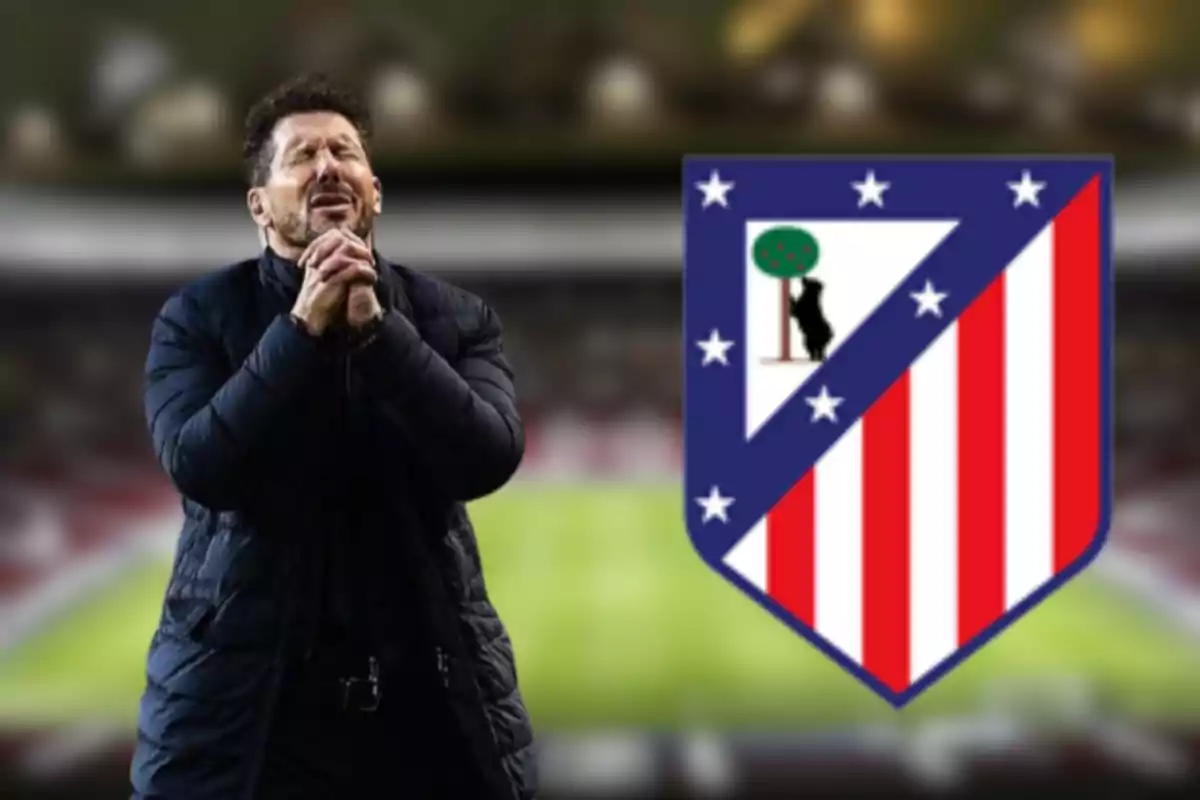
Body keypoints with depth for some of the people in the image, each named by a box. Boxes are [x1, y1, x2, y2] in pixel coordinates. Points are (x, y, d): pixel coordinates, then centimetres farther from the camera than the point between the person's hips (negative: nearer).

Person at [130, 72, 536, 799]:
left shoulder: (456, 318, 5)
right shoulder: (199, 316, 1)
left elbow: (490, 457, -9)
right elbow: (198, 466, -13)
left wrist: (377, 327, -16)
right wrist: (304, 327, -17)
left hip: (432, 692, 2)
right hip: (243, 695, -1)